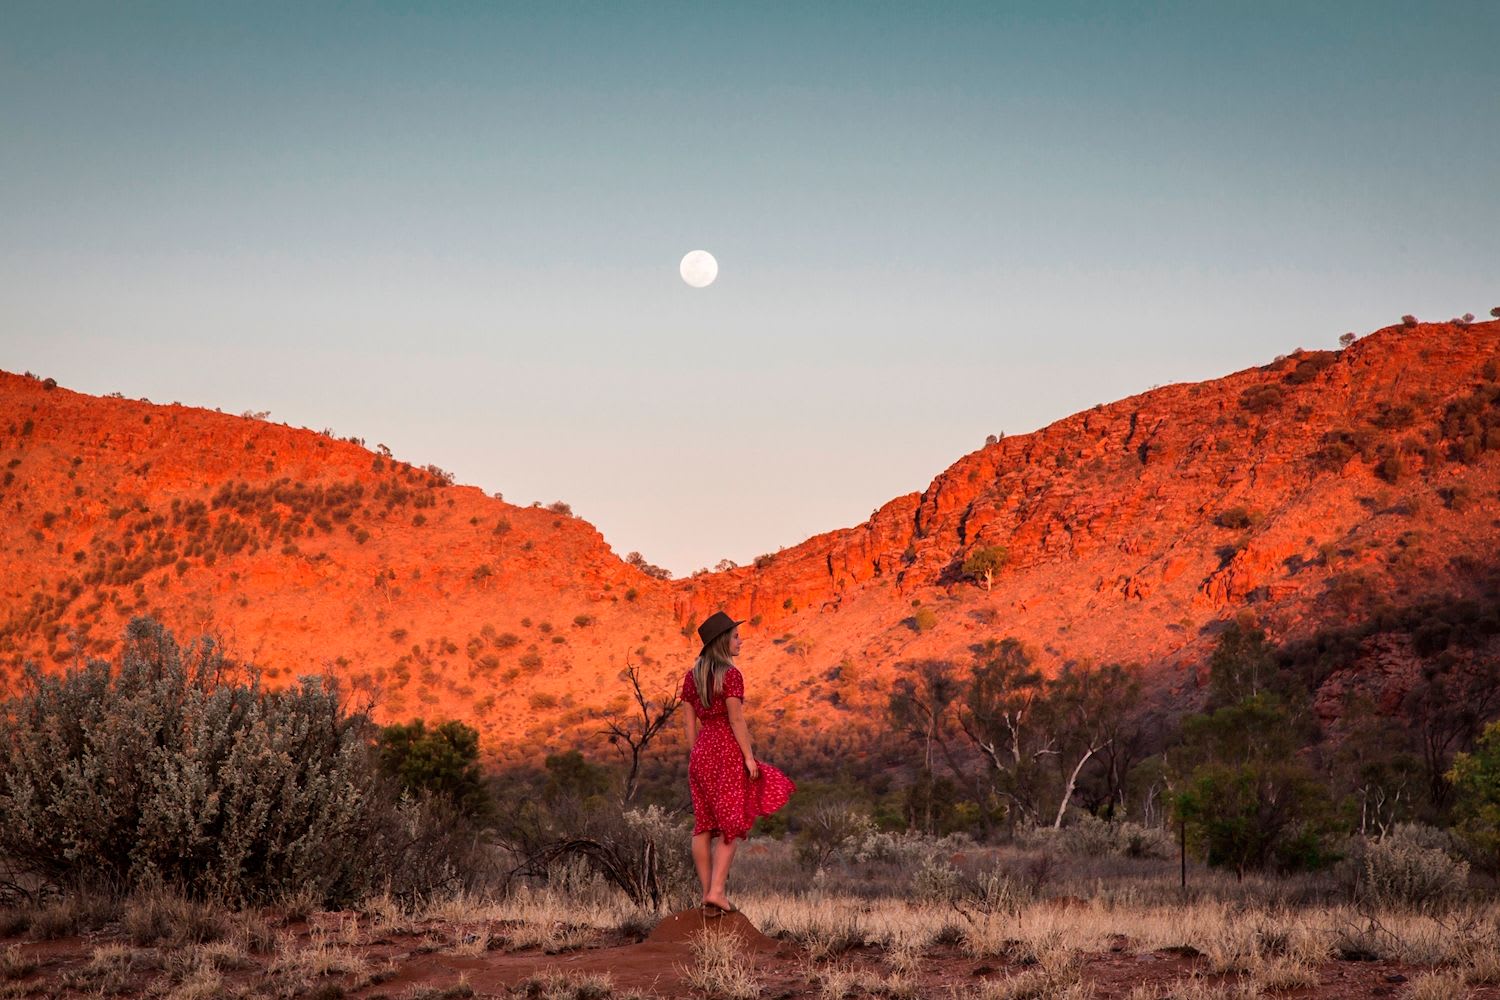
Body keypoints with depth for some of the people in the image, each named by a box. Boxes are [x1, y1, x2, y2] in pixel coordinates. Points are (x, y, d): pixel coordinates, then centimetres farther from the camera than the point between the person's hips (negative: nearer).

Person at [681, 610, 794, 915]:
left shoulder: (692, 676, 10)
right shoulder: (730, 675, -12)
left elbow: (689, 721, 11)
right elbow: (736, 719, -16)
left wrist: (696, 758, 17)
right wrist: (749, 757, -12)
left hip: (701, 751, 7)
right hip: (728, 750, -7)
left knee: (703, 824, 8)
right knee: (731, 824, -2)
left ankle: (707, 894, 8)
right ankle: (717, 890, -12)